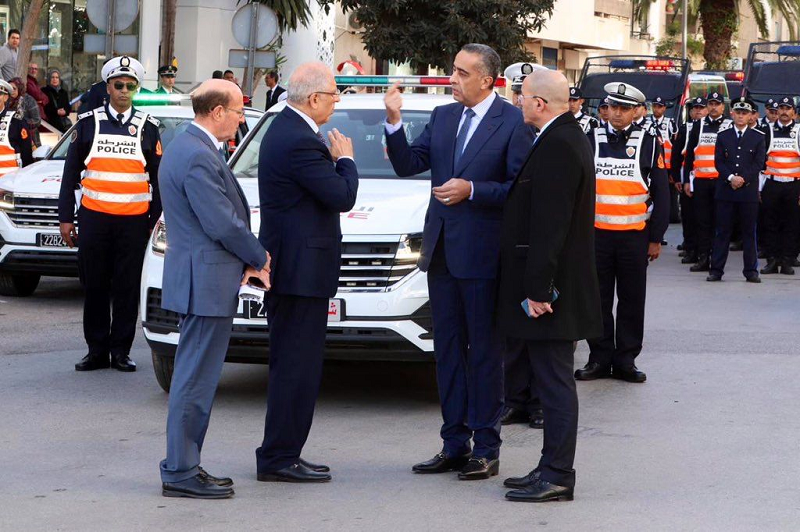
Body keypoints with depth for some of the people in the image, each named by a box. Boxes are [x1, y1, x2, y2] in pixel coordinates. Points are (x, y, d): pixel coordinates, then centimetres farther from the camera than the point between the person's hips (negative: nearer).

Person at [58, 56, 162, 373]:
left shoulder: (148, 128, 7)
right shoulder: (88, 123, 7)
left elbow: (159, 179, 11)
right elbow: (71, 174, 8)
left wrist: (156, 220, 6)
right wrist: (65, 218, 4)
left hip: (134, 221, 0)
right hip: (94, 217, 0)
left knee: (127, 288, 2)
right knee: (95, 287, 4)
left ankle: (121, 351, 10)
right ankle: (97, 351, 12)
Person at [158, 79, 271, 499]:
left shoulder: (184, 147, 15)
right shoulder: (199, 157, -19)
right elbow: (223, 224, -20)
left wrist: (246, 262, 9)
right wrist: (259, 257, -4)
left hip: (195, 279, 11)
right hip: (207, 282, -11)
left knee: (195, 376, 15)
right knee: (196, 378, -5)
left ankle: (184, 466, 21)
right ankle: (180, 472, 0)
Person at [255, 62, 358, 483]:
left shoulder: (284, 129, 13)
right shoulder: (300, 141, -20)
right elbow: (343, 197, -18)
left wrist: (334, 161, 5)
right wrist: (345, 159, -3)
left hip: (287, 267, 11)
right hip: (301, 269, -11)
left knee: (292, 365, 16)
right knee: (297, 366, -6)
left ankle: (280, 455, 22)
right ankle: (279, 459, -1)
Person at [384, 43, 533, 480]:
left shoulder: (513, 123, -9)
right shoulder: (443, 116, 10)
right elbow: (408, 165, 5)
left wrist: (471, 190, -19)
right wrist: (394, 121, -7)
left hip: (482, 254, -7)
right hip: (442, 250, 7)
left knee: (484, 351, 2)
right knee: (448, 349, 12)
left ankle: (485, 449, 8)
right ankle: (455, 444, 20)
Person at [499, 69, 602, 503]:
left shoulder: (559, 145, -18)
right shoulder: (564, 137, 15)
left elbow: (549, 224, -23)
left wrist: (538, 289, -23)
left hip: (551, 288, -10)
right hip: (547, 284, 10)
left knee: (554, 382, -5)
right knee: (552, 381, 14)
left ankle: (557, 477, -1)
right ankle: (552, 468, 21)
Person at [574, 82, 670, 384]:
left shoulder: (649, 142, 1)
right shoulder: (592, 140, 4)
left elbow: (660, 193, 3)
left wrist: (656, 238, 0)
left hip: (634, 236, -1)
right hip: (597, 234, 1)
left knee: (631, 300, 5)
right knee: (598, 299, 5)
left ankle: (625, 360, 12)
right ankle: (600, 358, 13)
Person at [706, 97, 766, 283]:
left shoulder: (758, 137, 7)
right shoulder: (723, 136, 9)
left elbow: (759, 163, 0)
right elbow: (718, 162, 2)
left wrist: (743, 178, -13)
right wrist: (731, 177, -13)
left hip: (749, 190, -1)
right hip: (725, 191, 1)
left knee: (749, 231, 3)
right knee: (722, 231, 2)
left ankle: (751, 270, 8)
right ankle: (716, 269, 5)